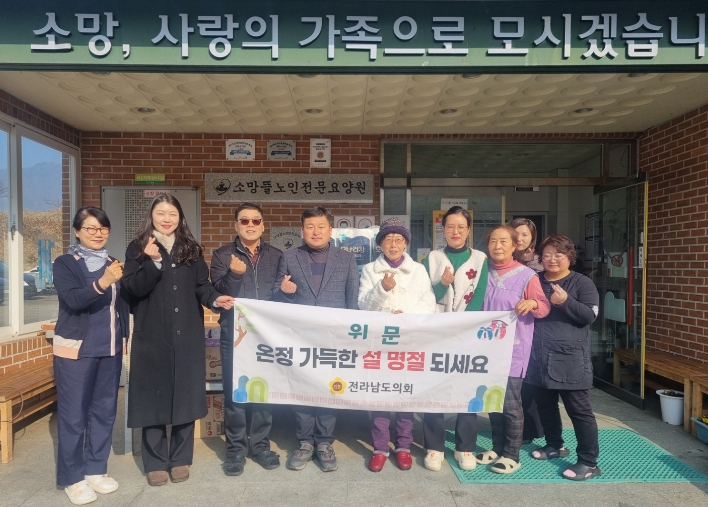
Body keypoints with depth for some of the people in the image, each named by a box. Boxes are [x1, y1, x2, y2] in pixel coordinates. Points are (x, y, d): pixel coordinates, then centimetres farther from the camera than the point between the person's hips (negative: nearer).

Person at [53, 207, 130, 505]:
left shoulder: (112, 263, 9)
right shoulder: (65, 263, -5)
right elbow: (72, 299, -21)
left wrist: (122, 337, 10)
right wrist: (101, 284, -37)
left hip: (110, 349, 5)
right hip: (75, 349, -5)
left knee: (105, 410, 11)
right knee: (73, 413, 2)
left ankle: (96, 469, 25)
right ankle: (72, 477, 16)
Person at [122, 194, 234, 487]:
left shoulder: (191, 249, 8)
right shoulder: (137, 248, 1)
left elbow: (201, 286, 6)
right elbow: (133, 288, -9)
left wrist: (214, 299, -14)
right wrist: (153, 261, -23)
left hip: (188, 335, 2)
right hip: (152, 336, -2)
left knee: (186, 396, 8)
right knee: (154, 397, 6)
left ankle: (180, 459, 23)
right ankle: (156, 462, 21)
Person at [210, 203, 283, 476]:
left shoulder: (276, 255, 9)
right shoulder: (222, 255, 3)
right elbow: (216, 294, -8)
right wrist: (233, 274, -24)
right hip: (234, 333, -1)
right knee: (234, 391, 4)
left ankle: (261, 444, 22)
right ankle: (235, 448, 18)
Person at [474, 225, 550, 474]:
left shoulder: (527, 275, -6)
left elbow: (545, 306, -6)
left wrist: (533, 303, -26)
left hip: (513, 349, -5)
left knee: (510, 402, -1)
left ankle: (512, 455, 15)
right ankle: (497, 447, 30)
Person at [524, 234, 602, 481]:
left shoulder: (582, 283, -2)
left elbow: (590, 315, -11)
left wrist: (566, 301, -23)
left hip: (570, 359, -5)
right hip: (539, 357, 5)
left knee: (579, 410, 0)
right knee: (545, 405, 17)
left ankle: (589, 462, 10)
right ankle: (555, 445, 36)